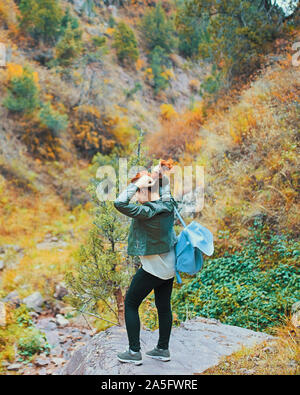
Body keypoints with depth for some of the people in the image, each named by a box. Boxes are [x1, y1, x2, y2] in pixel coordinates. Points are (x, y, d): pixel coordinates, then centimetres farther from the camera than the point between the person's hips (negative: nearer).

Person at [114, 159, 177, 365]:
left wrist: (137, 184, -24)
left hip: (153, 268, -8)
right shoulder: (168, 204, -3)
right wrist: (162, 173, 7)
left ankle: (134, 352, 10)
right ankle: (163, 349, 28)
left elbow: (120, 203, -32)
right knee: (164, 306, 17)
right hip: (169, 265, 8)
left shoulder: (147, 212, -25)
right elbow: (165, 189, 21)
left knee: (130, 304, 8)